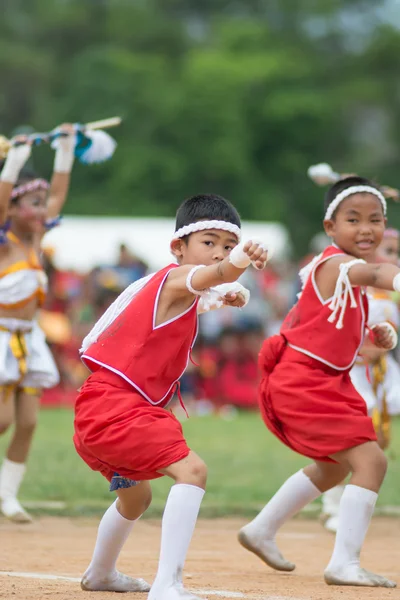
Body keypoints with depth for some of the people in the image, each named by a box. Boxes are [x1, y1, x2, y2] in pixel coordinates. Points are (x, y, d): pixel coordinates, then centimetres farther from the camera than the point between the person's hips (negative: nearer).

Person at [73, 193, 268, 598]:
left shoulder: (156, 285, 18)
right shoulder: (177, 276, -11)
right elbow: (213, 273, -37)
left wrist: (218, 299, 33)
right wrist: (240, 261, -56)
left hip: (97, 411, 11)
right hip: (118, 407, -11)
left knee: (136, 496, 33)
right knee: (191, 470, -26)